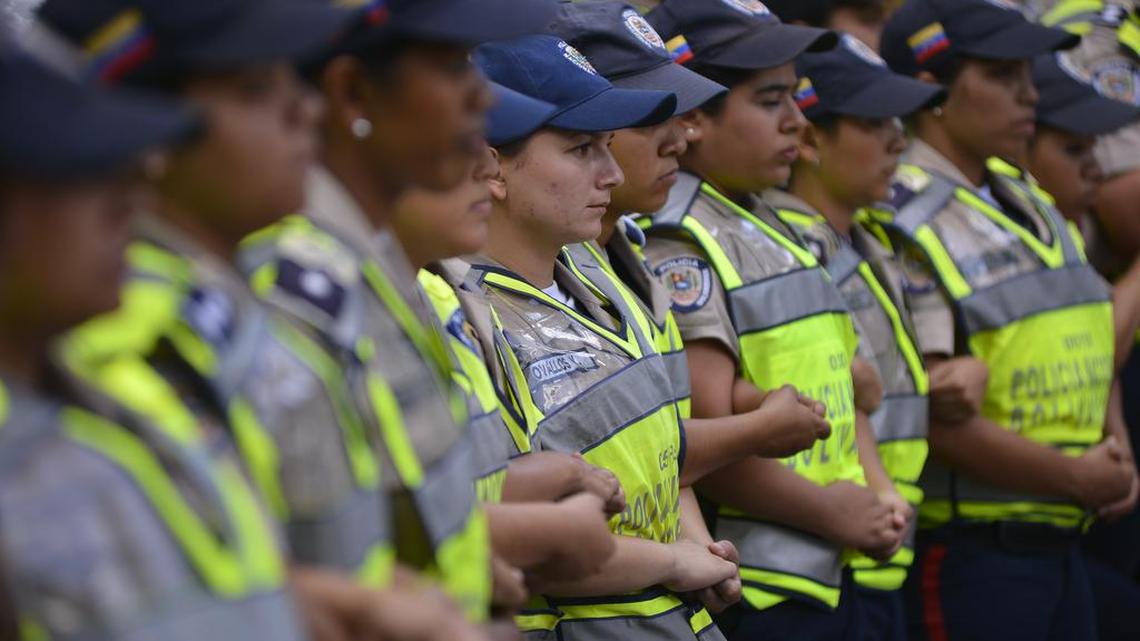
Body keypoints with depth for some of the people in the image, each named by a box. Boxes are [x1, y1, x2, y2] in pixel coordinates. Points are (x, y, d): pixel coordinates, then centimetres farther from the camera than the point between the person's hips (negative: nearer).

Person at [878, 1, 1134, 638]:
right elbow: (931, 413, -19)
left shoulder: (1027, 199, 16)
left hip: (1061, 544, 8)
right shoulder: (903, 222, -14)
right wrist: (1079, 477, -11)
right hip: (966, 554, -8)